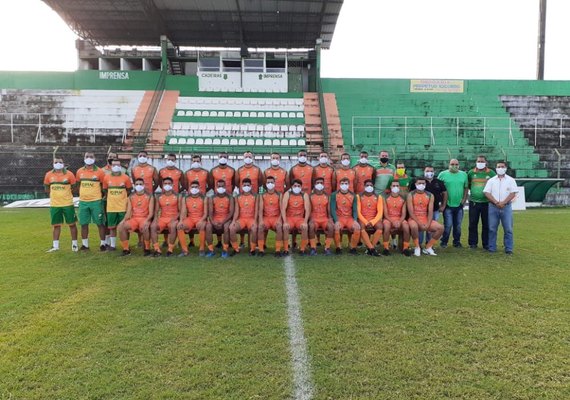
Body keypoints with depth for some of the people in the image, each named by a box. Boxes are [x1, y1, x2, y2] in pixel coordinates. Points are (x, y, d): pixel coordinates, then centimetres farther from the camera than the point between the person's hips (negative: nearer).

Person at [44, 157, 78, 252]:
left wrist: (66, 195, 5)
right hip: (54, 204, 3)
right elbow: (47, 188, 17)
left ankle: (74, 244, 14)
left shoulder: (69, 174, -6)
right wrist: (53, 196, 10)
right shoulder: (49, 175, 2)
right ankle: (55, 246, 18)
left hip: (68, 204, -2)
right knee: (56, 225, 10)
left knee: (72, 224, 3)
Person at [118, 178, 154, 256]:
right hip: (134, 218, 4)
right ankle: (126, 249, -5)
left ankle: (147, 249, -16)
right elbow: (128, 212, 7)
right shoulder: (131, 197, 11)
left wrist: (146, 220, -24)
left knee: (145, 227, -37)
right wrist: (124, 220, -12)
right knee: (120, 227, -20)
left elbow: (151, 212, -5)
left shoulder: (149, 196, 1)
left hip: (145, 218, -4)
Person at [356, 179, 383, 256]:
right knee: (361, 228, -34)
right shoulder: (359, 196, 4)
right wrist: (366, 222, -16)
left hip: (374, 220, 1)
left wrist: (372, 222, -16)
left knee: (380, 227, -30)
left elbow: (380, 212, 0)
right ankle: (372, 249, -28)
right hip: (362, 219, -1)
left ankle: (369, 248, -18)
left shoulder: (378, 197, 8)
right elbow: (358, 211, -4)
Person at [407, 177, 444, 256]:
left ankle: (428, 247, 0)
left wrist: (428, 224, -16)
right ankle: (417, 247, -13)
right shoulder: (411, 195, -4)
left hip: (425, 219, 4)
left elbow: (430, 212, -1)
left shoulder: (430, 196, 6)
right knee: (414, 226, -38)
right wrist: (420, 223, -20)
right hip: (414, 219, -4)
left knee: (440, 228, -16)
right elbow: (411, 212, -11)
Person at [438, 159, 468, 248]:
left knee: (458, 225, 11)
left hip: (459, 205, 3)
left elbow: (466, 188, 12)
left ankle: (457, 242, 24)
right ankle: (444, 242, 8)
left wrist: (464, 199, 2)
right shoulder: (443, 174, -2)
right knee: (448, 225, -6)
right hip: (448, 205, -3)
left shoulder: (464, 174, 8)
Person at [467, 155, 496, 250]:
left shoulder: (491, 173, 2)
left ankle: (486, 244, 13)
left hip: (486, 202, -1)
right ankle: (472, 243, 13)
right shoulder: (471, 173, 5)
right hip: (474, 202, 1)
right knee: (473, 224, 4)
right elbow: (467, 185, 17)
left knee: (486, 224, 4)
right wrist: (474, 191, 10)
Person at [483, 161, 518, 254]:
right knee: (492, 229, 4)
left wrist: (503, 203, -14)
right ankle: (492, 248, 11)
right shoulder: (491, 180, 9)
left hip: (506, 207, -1)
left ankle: (509, 249, 7)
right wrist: (496, 202, -13)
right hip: (493, 207, 1)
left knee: (508, 229, 0)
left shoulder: (511, 180, 6)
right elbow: (487, 193, -1)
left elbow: (513, 193, -3)